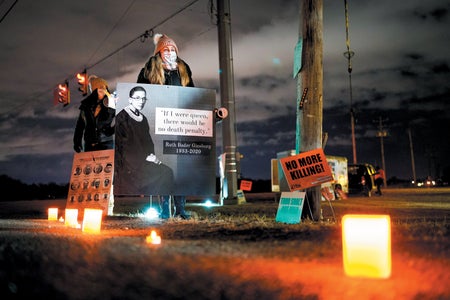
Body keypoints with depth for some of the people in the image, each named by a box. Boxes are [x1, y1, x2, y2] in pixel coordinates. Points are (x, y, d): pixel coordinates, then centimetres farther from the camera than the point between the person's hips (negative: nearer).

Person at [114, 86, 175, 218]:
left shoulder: (143, 119, 15)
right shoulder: (122, 118, -7)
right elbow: (123, 145, -12)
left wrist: (151, 155, -2)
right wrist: (145, 157, -14)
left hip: (144, 160, 7)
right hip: (128, 164, -7)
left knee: (168, 172, -18)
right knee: (163, 174, -23)